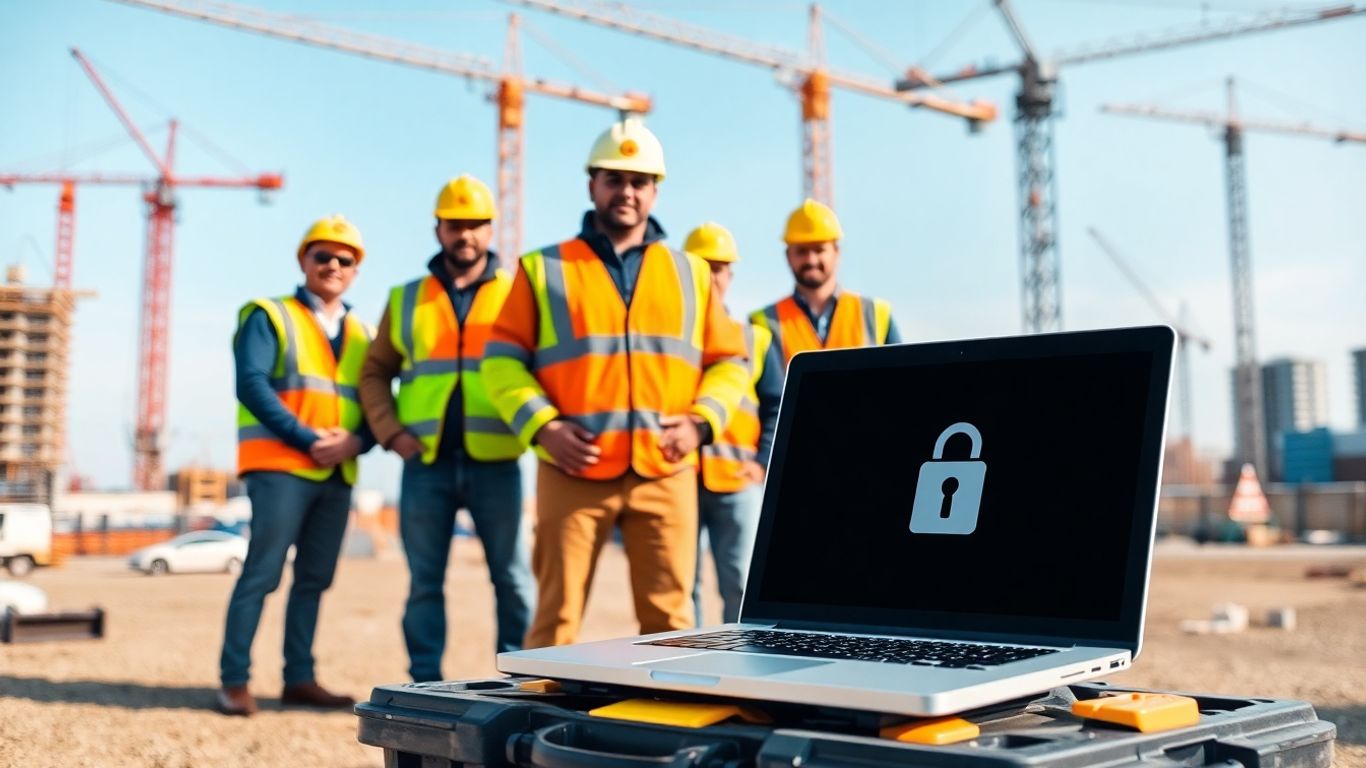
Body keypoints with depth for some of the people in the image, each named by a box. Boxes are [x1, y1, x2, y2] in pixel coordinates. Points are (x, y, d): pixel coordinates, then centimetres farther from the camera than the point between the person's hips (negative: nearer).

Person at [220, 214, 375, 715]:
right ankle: (234, 681, -2)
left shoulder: (363, 334, 17)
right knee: (262, 573, -8)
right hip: (280, 466, -5)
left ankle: (299, 679, 14)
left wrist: (356, 441, -9)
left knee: (314, 579, 8)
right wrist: (308, 439, -17)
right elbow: (252, 384, -10)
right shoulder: (269, 316, 3)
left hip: (337, 474, 5)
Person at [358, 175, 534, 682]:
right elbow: (375, 372, 13)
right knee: (424, 581, 7)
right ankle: (425, 684, 15)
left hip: (495, 463, -1)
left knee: (512, 578, 2)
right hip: (425, 464, 2)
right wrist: (390, 430, -2)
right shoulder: (406, 299, 13)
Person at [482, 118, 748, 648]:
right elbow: (502, 360, 5)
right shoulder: (544, 269, 10)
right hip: (574, 474, -1)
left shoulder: (691, 274, 16)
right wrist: (542, 426, -9)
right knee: (557, 613, 1)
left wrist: (701, 421, -2)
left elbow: (728, 362, 15)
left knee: (669, 615, 3)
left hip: (666, 475, 2)